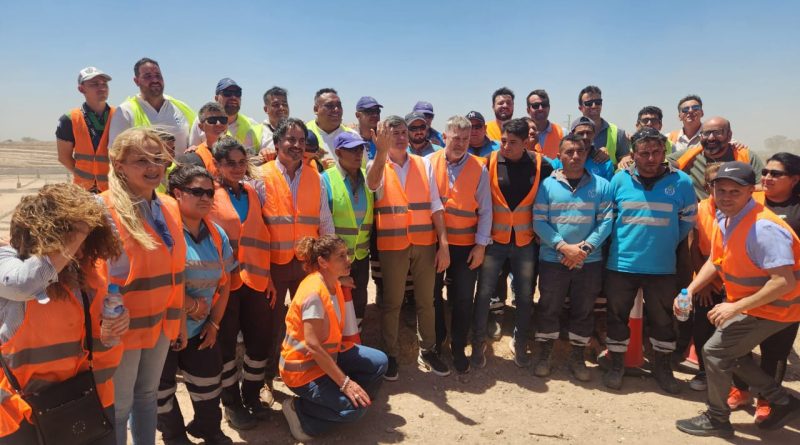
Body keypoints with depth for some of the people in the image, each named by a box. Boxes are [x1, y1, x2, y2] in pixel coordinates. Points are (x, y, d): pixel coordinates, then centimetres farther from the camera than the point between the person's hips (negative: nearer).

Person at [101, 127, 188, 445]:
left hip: (162, 322, 6)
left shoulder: (170, 207, 3)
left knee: (148, 395, 22)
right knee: (118, 406, 10)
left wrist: (181, 321, 13)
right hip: (124, 325, -6)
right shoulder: (103, 209, -17)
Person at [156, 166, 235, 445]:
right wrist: (191, 304, -19)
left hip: (201, 330, 5)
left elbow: (224, 282, 9)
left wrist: (214, 323, 4)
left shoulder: (217, 234, 2)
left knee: (208, 386, 16)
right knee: (161, 389, 14)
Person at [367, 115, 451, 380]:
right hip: (392, 245, -2)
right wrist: (382, 152, -41)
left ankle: (427, 351, 29)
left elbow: (435, 205, 3)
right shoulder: (377, 166, 1)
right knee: (391, 303, 9)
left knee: (425, 301, 13)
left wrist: (443, 244, -2)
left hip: (425, 244, 2)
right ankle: (390, 355, 24)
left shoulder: (423, 164, 7)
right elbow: (372, 184, -25)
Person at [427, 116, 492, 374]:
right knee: (432, 295, 13)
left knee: (463, 300, 8)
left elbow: (485, 211, 0)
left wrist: (481, 245, -4)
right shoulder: (429, 163, -4)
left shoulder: (479, 168, -2)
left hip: (466, 245, 0)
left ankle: (458, 349, 26)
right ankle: (435, 343, 34)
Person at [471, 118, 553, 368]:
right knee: (484, 292, 2)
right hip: (494, 239, -1)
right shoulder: (490, 162, -8)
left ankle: (520, 344, 31)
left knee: (525, 296, 11)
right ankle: (478, 343, 20)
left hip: (526, 241, 1)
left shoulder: (540, 165, -5)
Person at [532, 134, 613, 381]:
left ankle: (577, 357, 27)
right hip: (553, 260, -1)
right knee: (548, 309, 8)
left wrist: (585, 247, -15)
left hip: (590, 261, 1)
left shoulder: (601, 185, 3)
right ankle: (544, 355, 24)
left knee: (584, 311, 11)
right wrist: (563, 247, -16)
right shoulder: (547, 185, 0)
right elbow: (539, 222, -6)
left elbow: (606, 221, -3)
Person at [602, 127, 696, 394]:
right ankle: (616, 365, 28)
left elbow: (688, 220, 8)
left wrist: (667, 243, 6)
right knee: (617, 316, 10)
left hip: (662, 267, 0)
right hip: (621, 264, 0)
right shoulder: (620, 180, -3)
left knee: (662, 319, 13)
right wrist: (620, 242, 5)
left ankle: (663, 367, 33)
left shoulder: (681, 181, -3)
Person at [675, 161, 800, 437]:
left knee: (715, 351, -6)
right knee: (731, 352, 18)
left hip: (770, 308, -9)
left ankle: (717, 419, 14)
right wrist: (689, 291, -2)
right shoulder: (724, 218, -2)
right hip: (748, 303, 9)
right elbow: (714, 262, 9)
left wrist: (735, 307, -29)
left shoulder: (763, 228, -31)